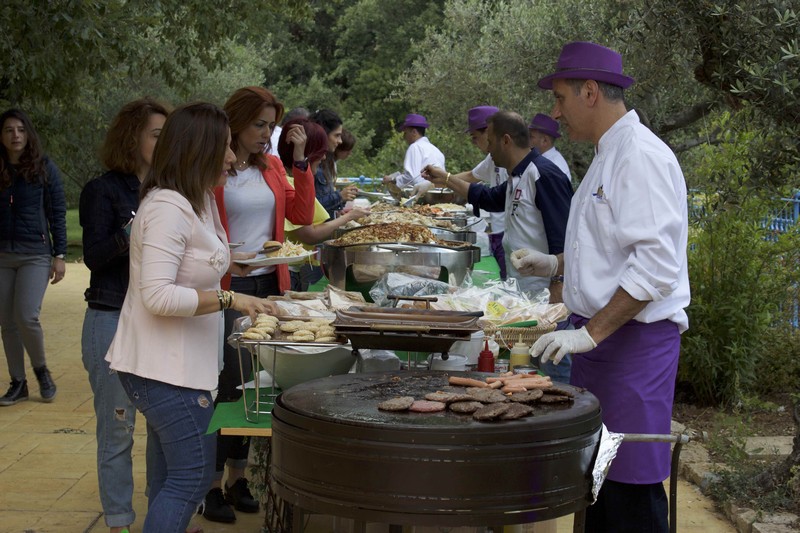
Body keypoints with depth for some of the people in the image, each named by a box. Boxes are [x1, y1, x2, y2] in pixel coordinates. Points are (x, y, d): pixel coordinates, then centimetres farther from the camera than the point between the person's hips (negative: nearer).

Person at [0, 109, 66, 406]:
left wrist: (59, 256, -4)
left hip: (35, 254, -3)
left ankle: (41, 370, 10)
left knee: (26, 316, -15)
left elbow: (57, 213, 0)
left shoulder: (45, 168, -1)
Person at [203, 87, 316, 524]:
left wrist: (300, 161, 0)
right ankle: (212, 485, 7)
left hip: (269, 283, 6)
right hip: (228, 287, -6)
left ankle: (238, 476, 23)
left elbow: (302, 215, 6)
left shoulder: (271, 166, 10)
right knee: (228, 385, -5)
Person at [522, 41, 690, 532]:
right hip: (598, 337, 10)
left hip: (635, 340, -10)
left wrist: (589, 333, -22)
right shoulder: (609, 155, 17)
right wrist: (556, 264, 16)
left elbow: (655, 265, -23)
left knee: (629, 491, -6)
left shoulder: (641, 155, -16)